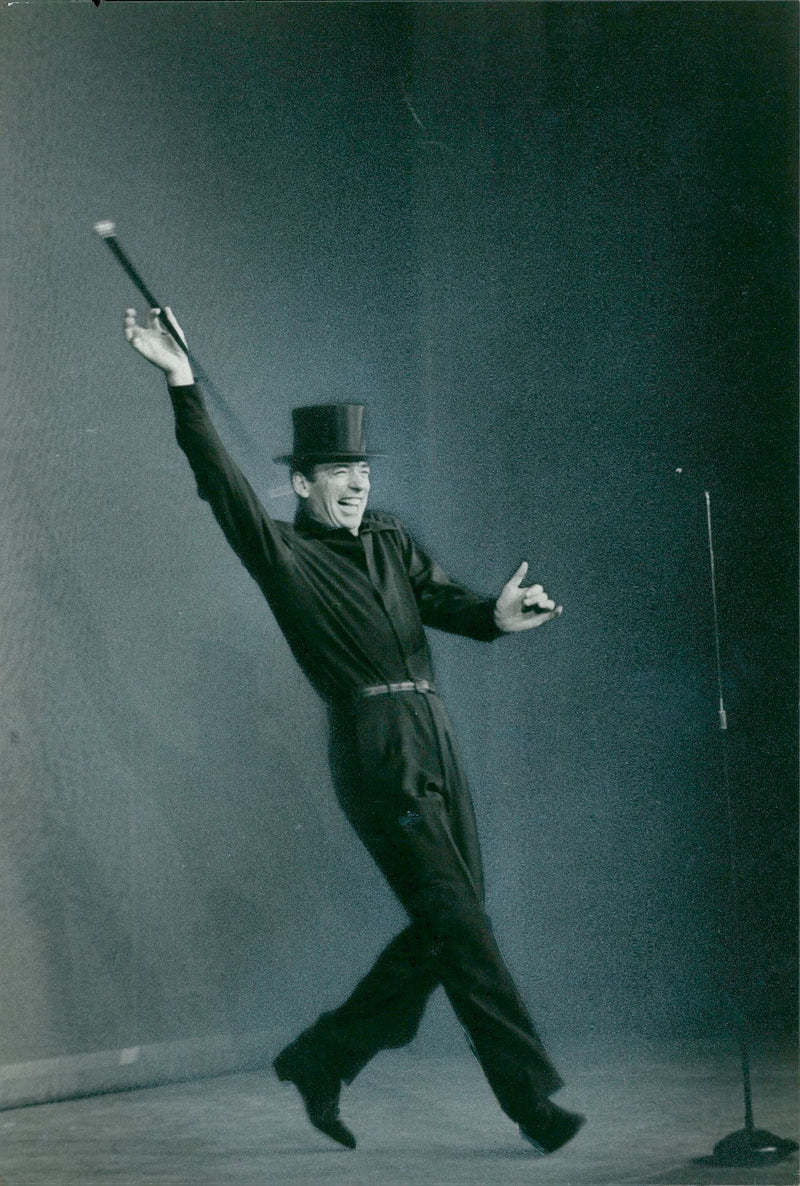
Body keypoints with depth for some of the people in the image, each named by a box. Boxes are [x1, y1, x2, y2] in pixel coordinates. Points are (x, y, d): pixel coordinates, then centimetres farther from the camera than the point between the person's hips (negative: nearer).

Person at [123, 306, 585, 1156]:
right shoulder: (283, 555, 1)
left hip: (433, 738, 7)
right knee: (459, 926, -8)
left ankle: (321, 1060, 23)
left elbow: (446, 602, 5)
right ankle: (532, 1100, -2)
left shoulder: (390, 543, 18)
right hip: (374, 750, -7)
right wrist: (183, 387, -22)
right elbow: (224, 486, -12)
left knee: (446, 929, 8)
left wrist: (497, 615, -17)